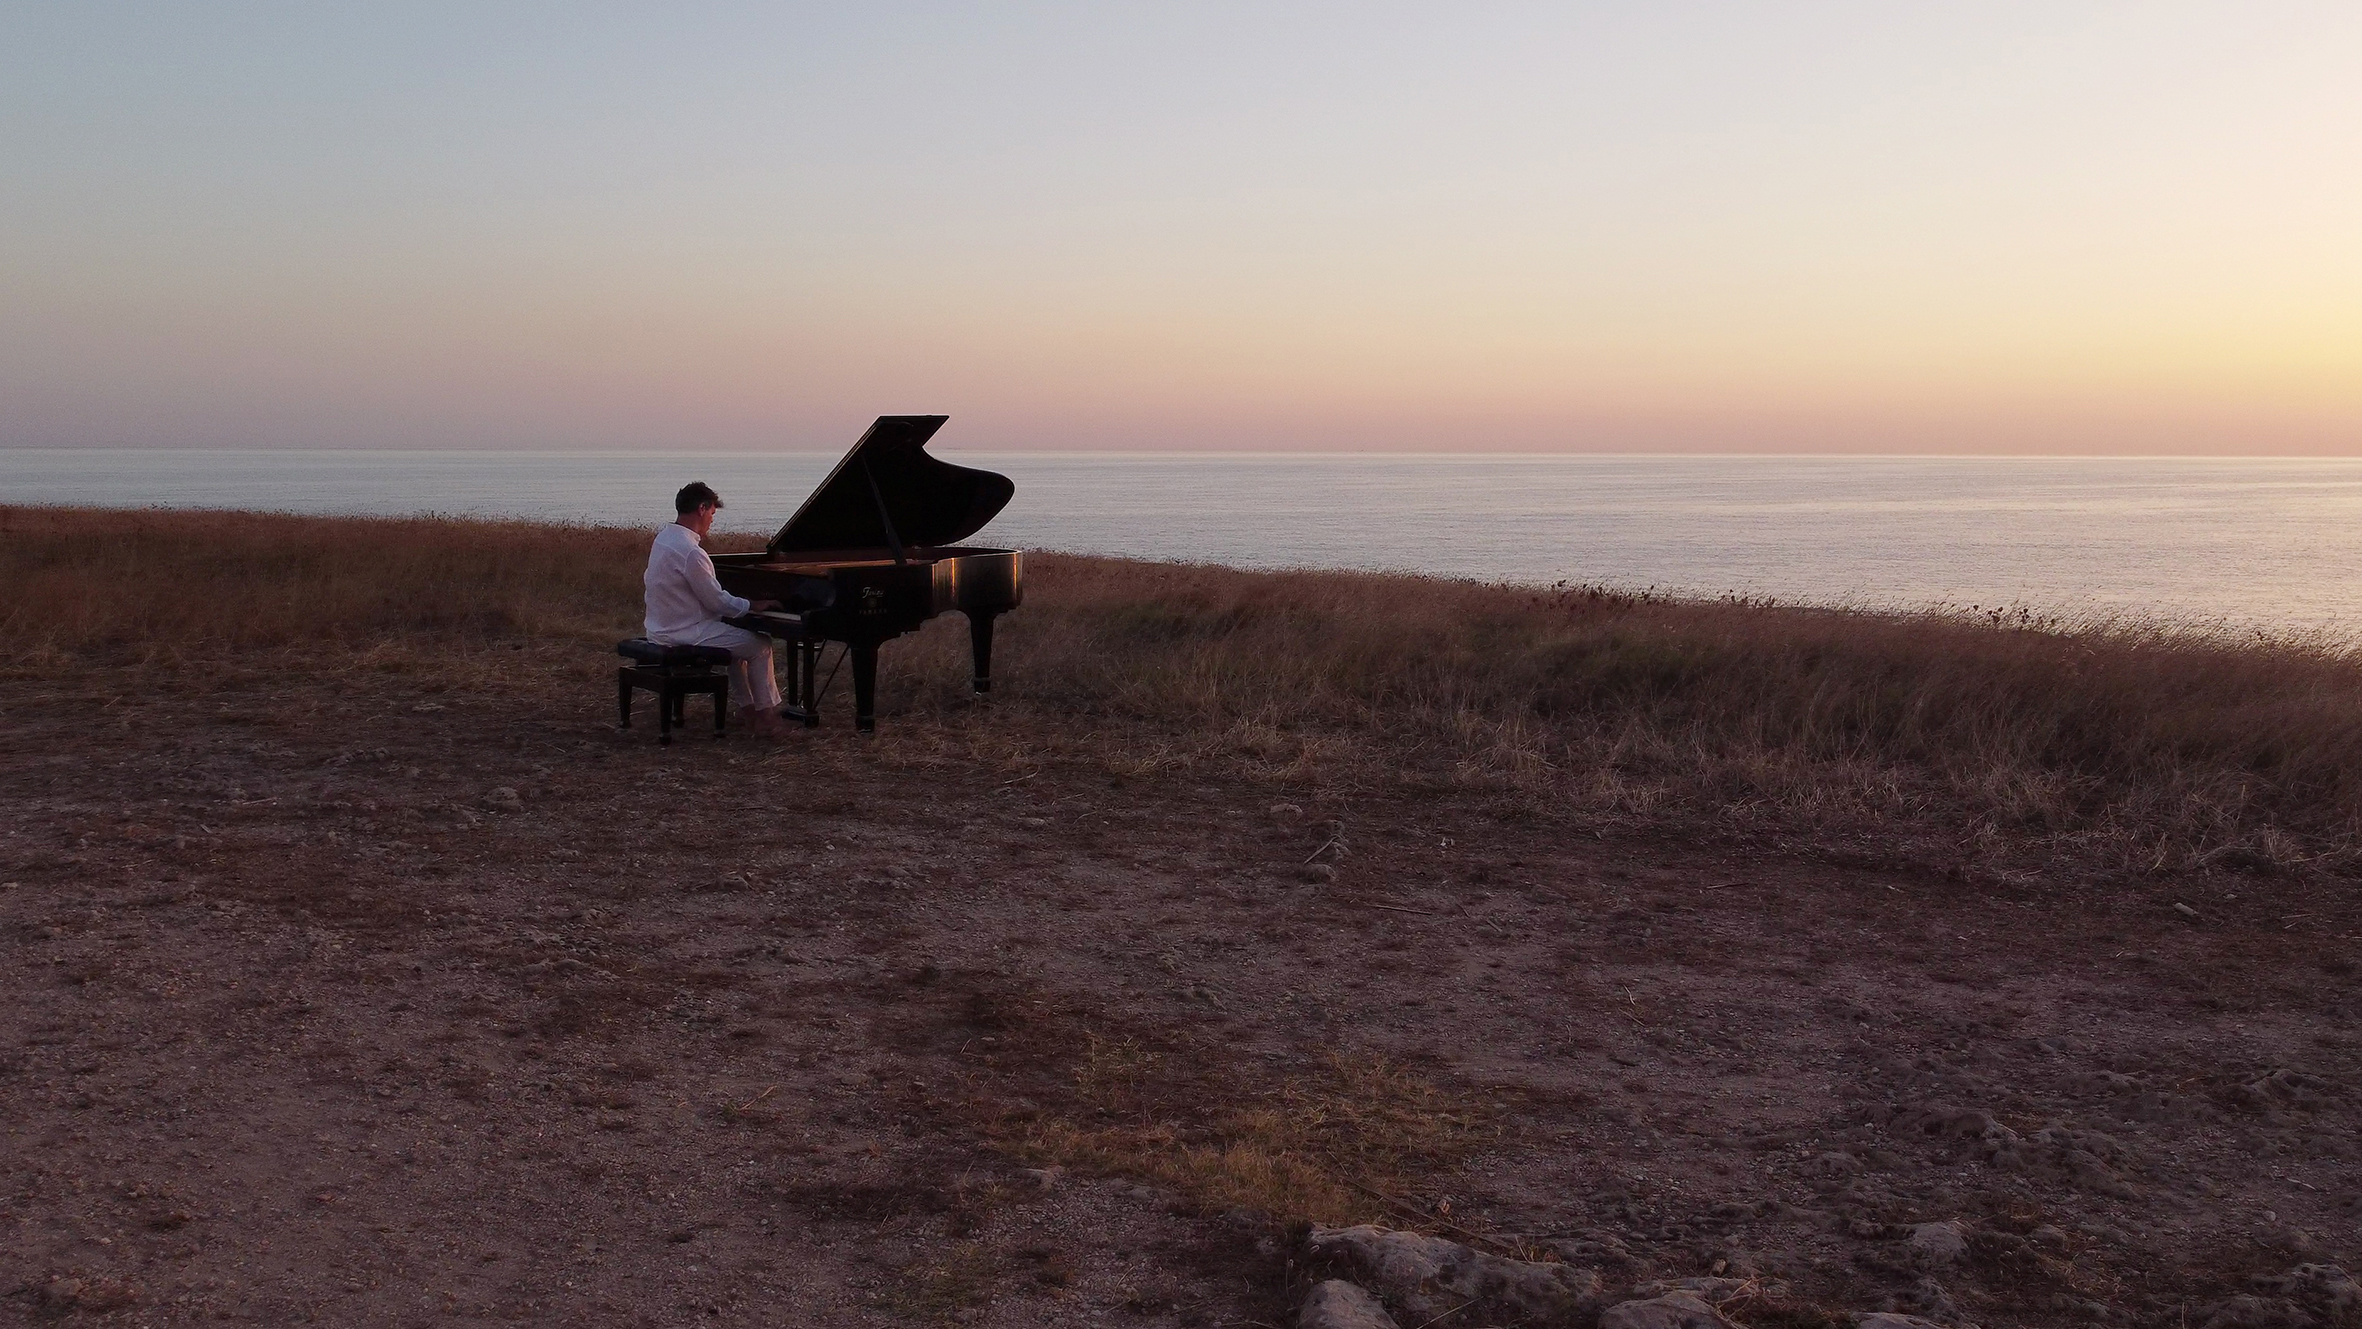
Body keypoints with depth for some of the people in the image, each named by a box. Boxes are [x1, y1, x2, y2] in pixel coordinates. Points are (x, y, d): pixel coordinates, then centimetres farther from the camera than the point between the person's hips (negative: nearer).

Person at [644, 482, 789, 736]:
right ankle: (765, 715, 7)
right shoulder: (690, 552, -25)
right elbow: (716, 602, -18)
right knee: (760, 645, -2)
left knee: (738, 638, 26)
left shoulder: (665, 537, 7)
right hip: (683, 635, -10)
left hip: (665, 627, 10)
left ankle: (743, 706, 29)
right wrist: (752, 605, -4)